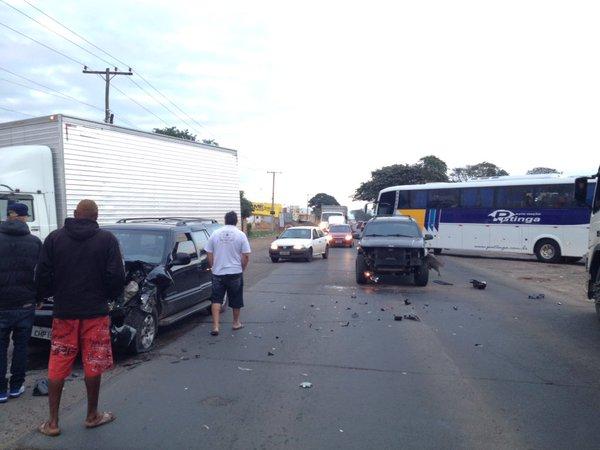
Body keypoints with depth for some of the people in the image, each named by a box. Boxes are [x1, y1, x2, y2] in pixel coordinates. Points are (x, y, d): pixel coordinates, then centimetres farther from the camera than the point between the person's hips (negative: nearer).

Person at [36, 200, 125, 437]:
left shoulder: (54, 238, -1)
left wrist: (49, 294, 18)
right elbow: (117, 277, -10)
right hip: (95, 312, -1)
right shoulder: (107, 239, -7)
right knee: (93, 366, 10)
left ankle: (52, 422, 19)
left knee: (57, 367, 13)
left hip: (63, 312, 2)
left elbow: (42, 276, -1)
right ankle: (92, 416, 24)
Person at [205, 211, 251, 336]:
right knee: (236, 300, 14)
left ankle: (215, 326, -1)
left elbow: (209, 255, 4)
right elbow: (246, 256, -8)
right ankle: (236, 323, 27)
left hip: (218, 273, 1)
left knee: (216, 300, 7)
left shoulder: (215, 234, 1)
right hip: (235, 273, -1)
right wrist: (242, 268, 7)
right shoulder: (240, 235, -6)